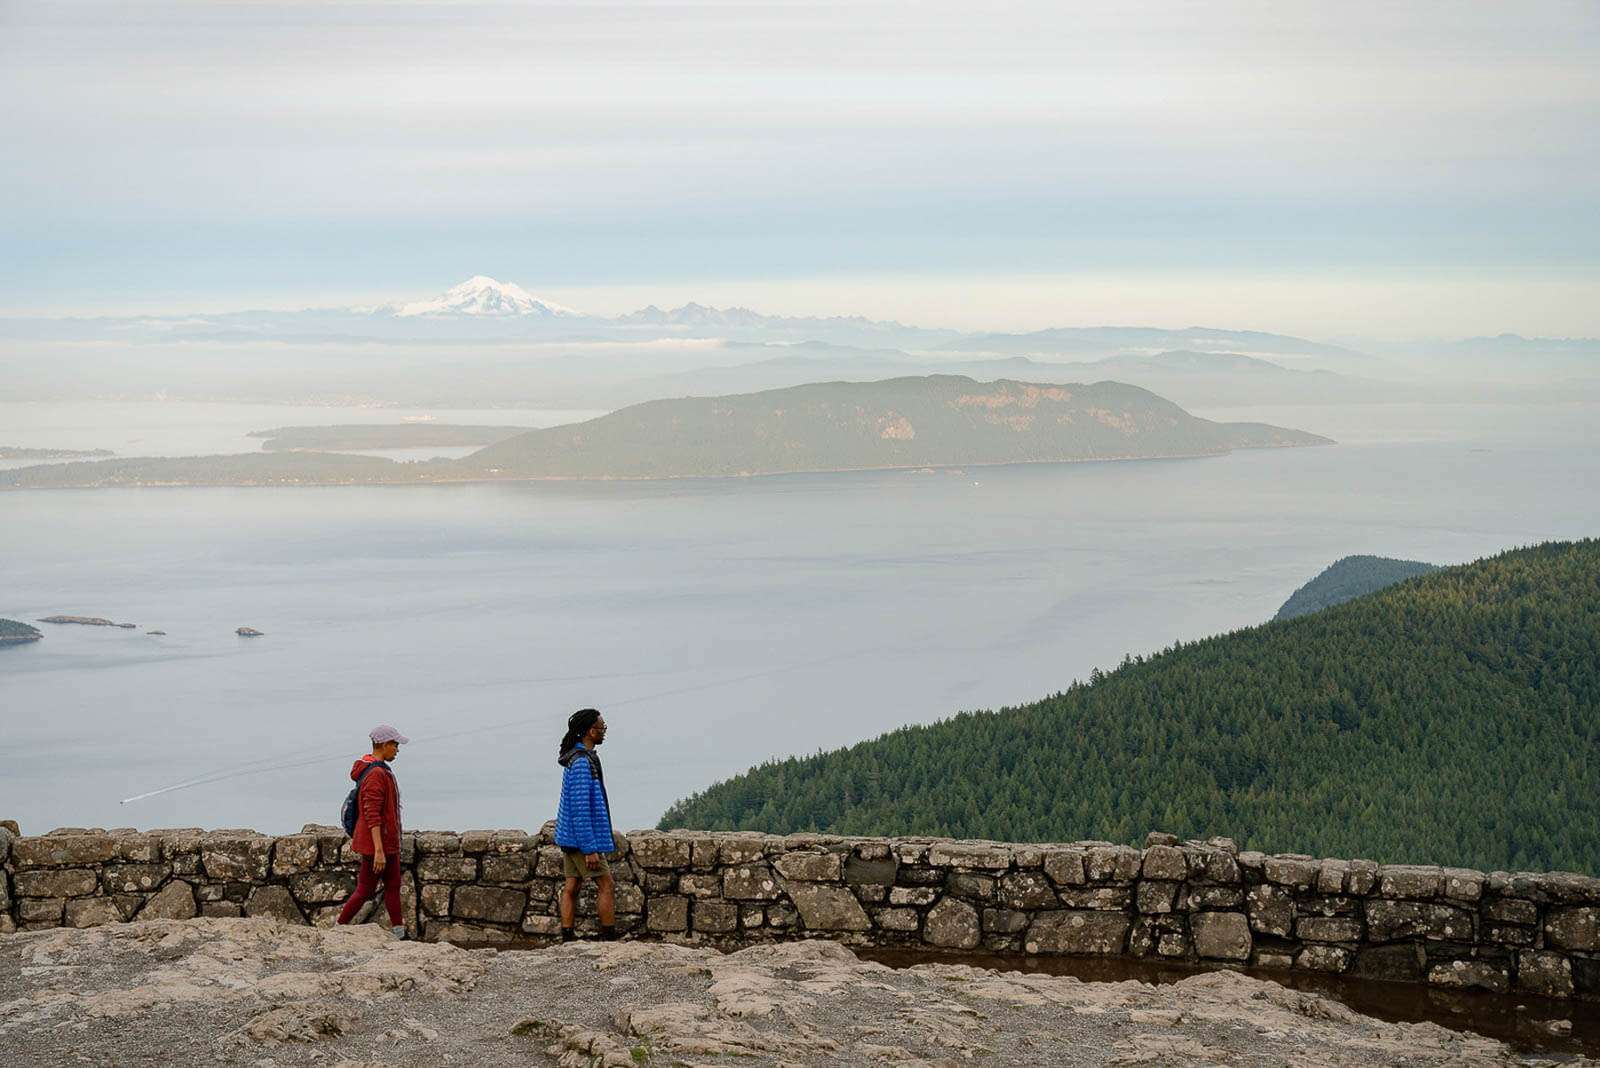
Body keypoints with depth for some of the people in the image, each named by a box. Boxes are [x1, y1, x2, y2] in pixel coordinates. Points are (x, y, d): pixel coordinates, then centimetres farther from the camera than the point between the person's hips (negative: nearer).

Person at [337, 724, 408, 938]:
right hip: (376, 843, -10)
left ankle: (399, 935, 11)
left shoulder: (381, 771, 10)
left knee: (393, 886, 9)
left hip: (389, 843, 10)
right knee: (365, 890, 1)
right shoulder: (375, 775, -22)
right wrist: (379, 851, -29)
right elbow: (372, 815, -27)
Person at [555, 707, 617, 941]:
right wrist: (590, 849, -23)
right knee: (606, 886, -5)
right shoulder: (582, 762, -20)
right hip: (582, 836, -10)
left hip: (570, 837, 10)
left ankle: (567, 940, 8)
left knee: (571, 888, 7)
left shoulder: (579, 756, 13)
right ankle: (610, 940, -3)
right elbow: (580, 808, -23)